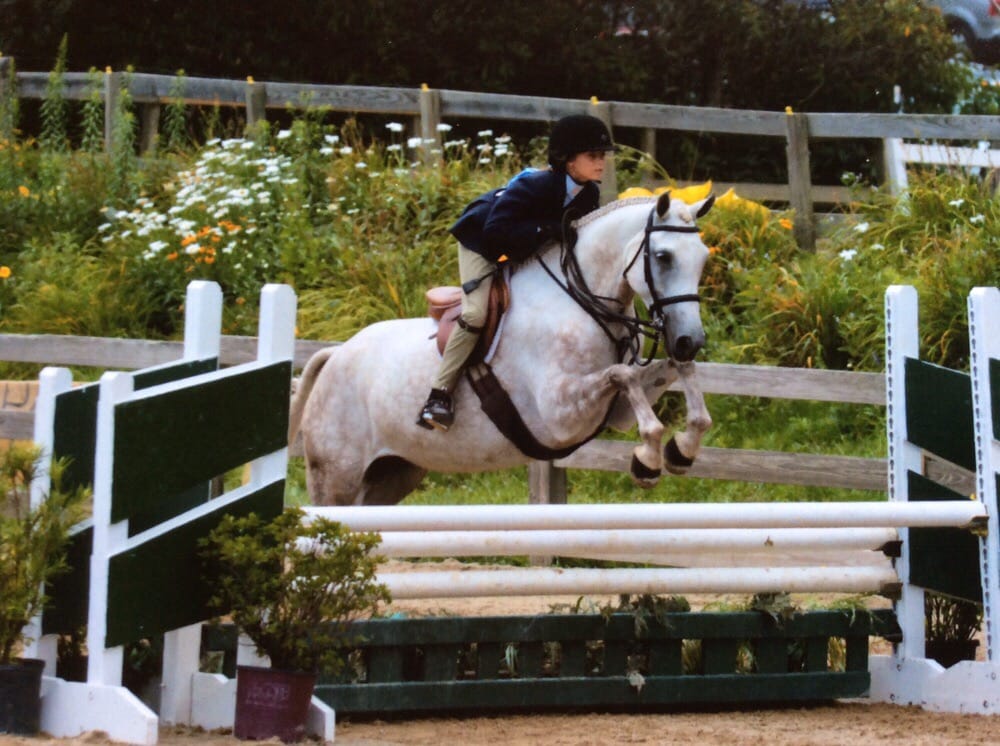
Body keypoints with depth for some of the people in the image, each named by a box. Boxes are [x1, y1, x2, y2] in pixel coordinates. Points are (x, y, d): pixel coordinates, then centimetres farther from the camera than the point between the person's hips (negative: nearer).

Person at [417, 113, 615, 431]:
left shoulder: (589, 194, -15)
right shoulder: (534, 185, -37)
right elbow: (496, 230, -42)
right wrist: (547, 229, -45)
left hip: (526, 253, 8)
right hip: (481, 242, -8)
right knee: (475, 312, -22)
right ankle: (440, 395, -17)